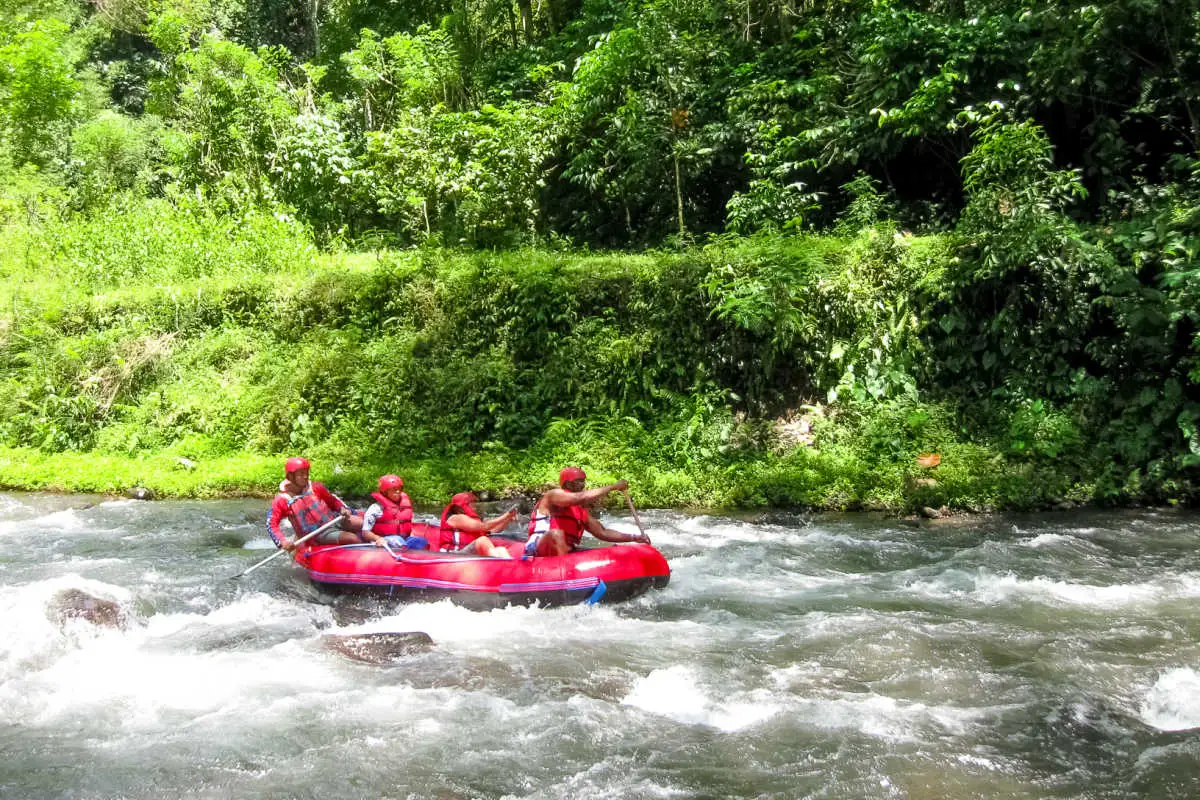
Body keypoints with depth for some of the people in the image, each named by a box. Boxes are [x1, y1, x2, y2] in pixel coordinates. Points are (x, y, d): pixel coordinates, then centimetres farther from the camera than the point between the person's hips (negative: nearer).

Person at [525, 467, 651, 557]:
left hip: (567, 553, 8)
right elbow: (582, 498, -22)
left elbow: (602, 532, 21)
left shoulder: (581, 511, 21)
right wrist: (613, 487, -16)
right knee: (556, 533, -39)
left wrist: (634, 537, 10)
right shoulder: (554, 495, -5)